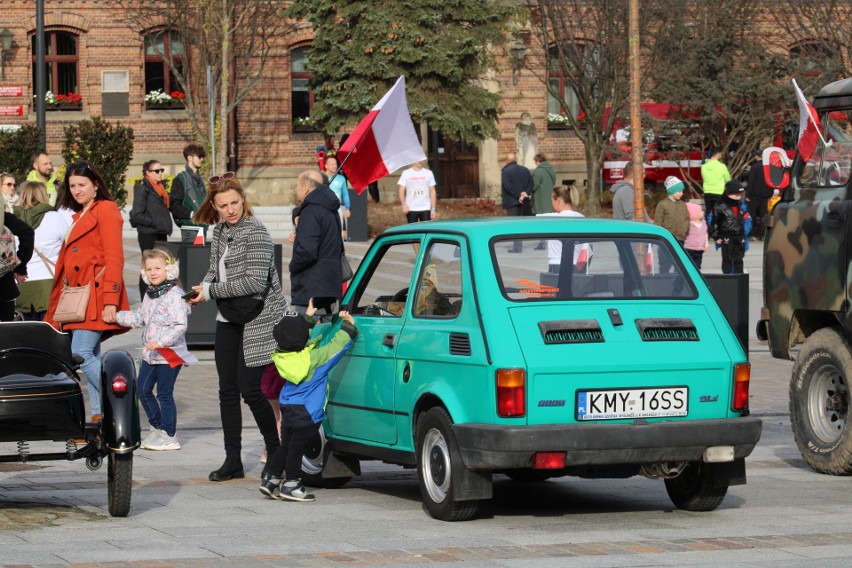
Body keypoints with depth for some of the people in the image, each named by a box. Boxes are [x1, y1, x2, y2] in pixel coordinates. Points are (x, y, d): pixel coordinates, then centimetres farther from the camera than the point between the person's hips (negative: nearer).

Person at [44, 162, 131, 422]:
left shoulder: (106, 210, -3)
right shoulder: (79, 216, 23)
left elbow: (114, 258, -11)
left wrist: (110, 301, -19)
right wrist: (56, 307, 16)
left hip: (96, 293, -8)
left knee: (82, 353, -17)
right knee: (91, 357, 4)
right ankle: (99, 414, 3)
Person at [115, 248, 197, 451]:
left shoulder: (174, 296, -16)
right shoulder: (149, 294, 11)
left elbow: (180, 325, -22)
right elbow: (139, 318, 23)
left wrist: (160, 342, -28)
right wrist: (117, 317, 15)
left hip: (169, 354, -9)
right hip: (151, 354, 9)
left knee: (164, 394, -4)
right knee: (142, 389, 13)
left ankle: (170, 436, 4)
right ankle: (157, 426, 28)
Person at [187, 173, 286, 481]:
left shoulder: (254, 233, -16)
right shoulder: (220, 231, 9)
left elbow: (256, 282, -23)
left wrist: (211, 291, -17)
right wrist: (201, 289, -3)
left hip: (258, 321, -8)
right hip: (229, 321, 8)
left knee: (251, 390, -8)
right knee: (228, 391, 8)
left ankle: (276, 452, 8)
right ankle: (233, 460, 14)